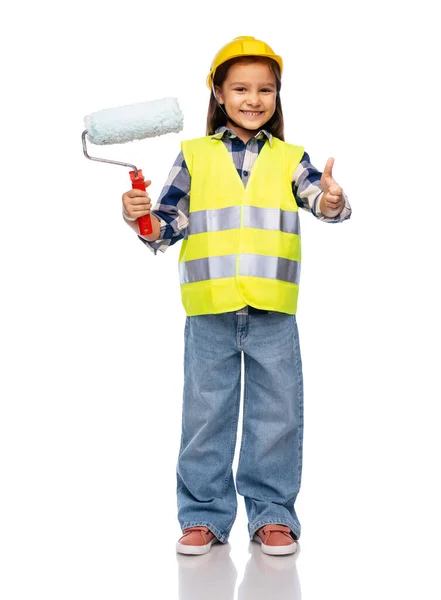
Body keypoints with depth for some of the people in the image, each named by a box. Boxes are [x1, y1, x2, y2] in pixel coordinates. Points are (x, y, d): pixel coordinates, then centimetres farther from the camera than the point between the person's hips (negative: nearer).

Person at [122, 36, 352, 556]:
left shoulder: (290, 159, 8)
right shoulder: (194, 156, 7)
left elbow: (318, 196, -9)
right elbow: (169, 223, 5)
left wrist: (332, 203, -31)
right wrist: (141, 219, -15)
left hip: (273, 312, 1)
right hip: (209, 311, 0)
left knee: (277, 415, 6)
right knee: (206, 414, 8)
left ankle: (272, 513, 20)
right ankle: (204, 514, 21)